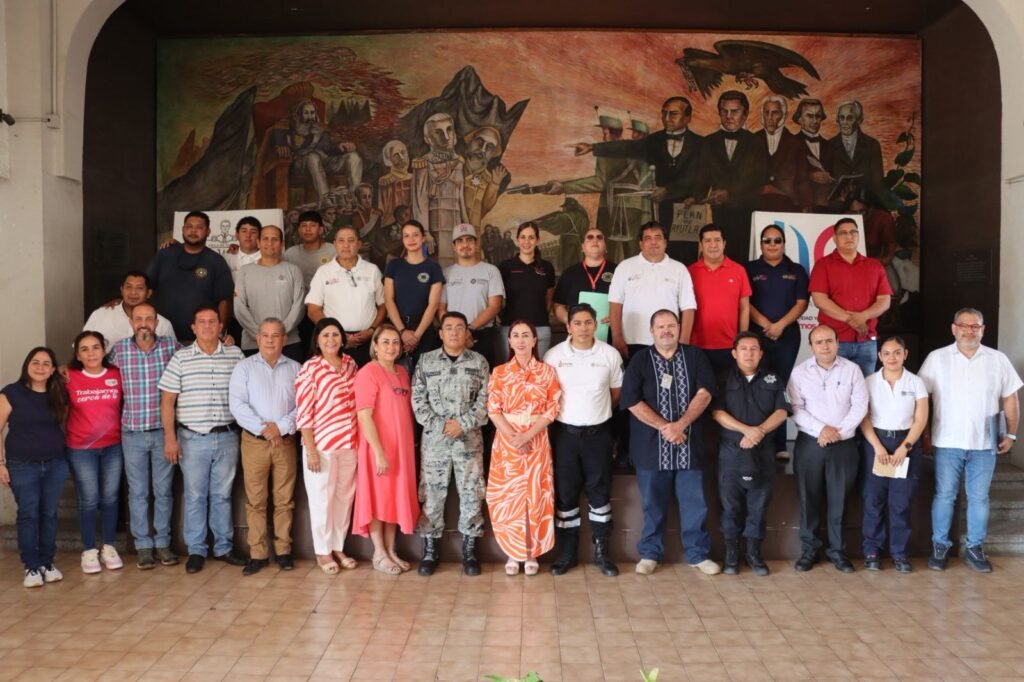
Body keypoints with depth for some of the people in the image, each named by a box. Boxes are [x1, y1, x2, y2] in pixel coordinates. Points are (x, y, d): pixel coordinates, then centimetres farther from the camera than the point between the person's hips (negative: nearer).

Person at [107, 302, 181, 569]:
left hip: (163, 431, 0)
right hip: (132, 433, 0)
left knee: (164, 490, 9)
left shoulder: (171, 345, -2)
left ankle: (163, 543, 21)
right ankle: (143, 546, 18)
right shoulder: (119, 349, 0)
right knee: (138, 491, 8)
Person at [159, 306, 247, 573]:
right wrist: (170, 438, -6)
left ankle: (224, 547, 21)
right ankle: (196, 550, 17)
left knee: (222, 494, 11)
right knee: (195, 496, 6)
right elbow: (167, 401, 0)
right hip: (193, 438, -1)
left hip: (227, 436, 1)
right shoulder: (181, 358, 0)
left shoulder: (235, 355, 4)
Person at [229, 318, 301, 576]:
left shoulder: (295, 368, 8)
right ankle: (258, 553, 8)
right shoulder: (244, 367, 5)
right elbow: (237, 404, -5)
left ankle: (283, 550, 14)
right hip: (254, 441, -1)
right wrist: (263, 428, -13)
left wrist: (281, 427, -12)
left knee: (284, 499, 5)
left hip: (286, 441, 1)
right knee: (255, 500, 1)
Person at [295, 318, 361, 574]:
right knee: (322, 499, 6)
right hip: (321, 444, -5)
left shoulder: (351, 364, 6)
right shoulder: (310, 369, -10)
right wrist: (310, 450, -15)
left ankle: (338, 547, 28)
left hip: (349, 443, 5)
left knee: (345, 496, 13)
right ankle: (323, 552, 20)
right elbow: (303, 413, -12)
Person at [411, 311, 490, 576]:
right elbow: (418, 399, 1)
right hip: (434, 438, 0)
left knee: (471, 493, 3)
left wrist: (463, 424, -11)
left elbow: (485, 400, 0)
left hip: (470, 439, 0)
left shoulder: (479, 362, 6)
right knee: (432, 493, 4)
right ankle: (430, 547, 16)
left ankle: (470, 549, 15)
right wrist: (438, 425, -9)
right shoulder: (426, 361, 6)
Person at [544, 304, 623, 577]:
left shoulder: (610, 354, -2)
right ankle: (567, 551, 18)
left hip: (598, 432, 1)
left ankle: (601, 551, 19)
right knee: (565, 493, 6)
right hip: (565, 432, 0)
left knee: (600, 491, 7)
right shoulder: (553, 356, -5)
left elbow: (616, 393, 10)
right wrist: (567, 413, 6)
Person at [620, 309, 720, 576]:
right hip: (652, 445, -1)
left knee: (694, 502, 7)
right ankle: (650, 553, 22)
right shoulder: (640, 360, 2)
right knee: (653, 503, 8)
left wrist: (681, 424, -15)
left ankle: (698, 553, 20)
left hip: (689, 444, 1)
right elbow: (632, 401, -7)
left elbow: (705, 392, -4)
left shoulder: (695, 356, 6)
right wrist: (664, 427, -14)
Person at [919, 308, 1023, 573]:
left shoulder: (998, 360, 2)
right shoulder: (937, 358, -3)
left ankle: (974, 548, 22)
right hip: (947, 442, -1)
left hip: (985, 443, 1)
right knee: (944, 496, 6)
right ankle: (940, 545, 18)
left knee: (979, 497, 9)